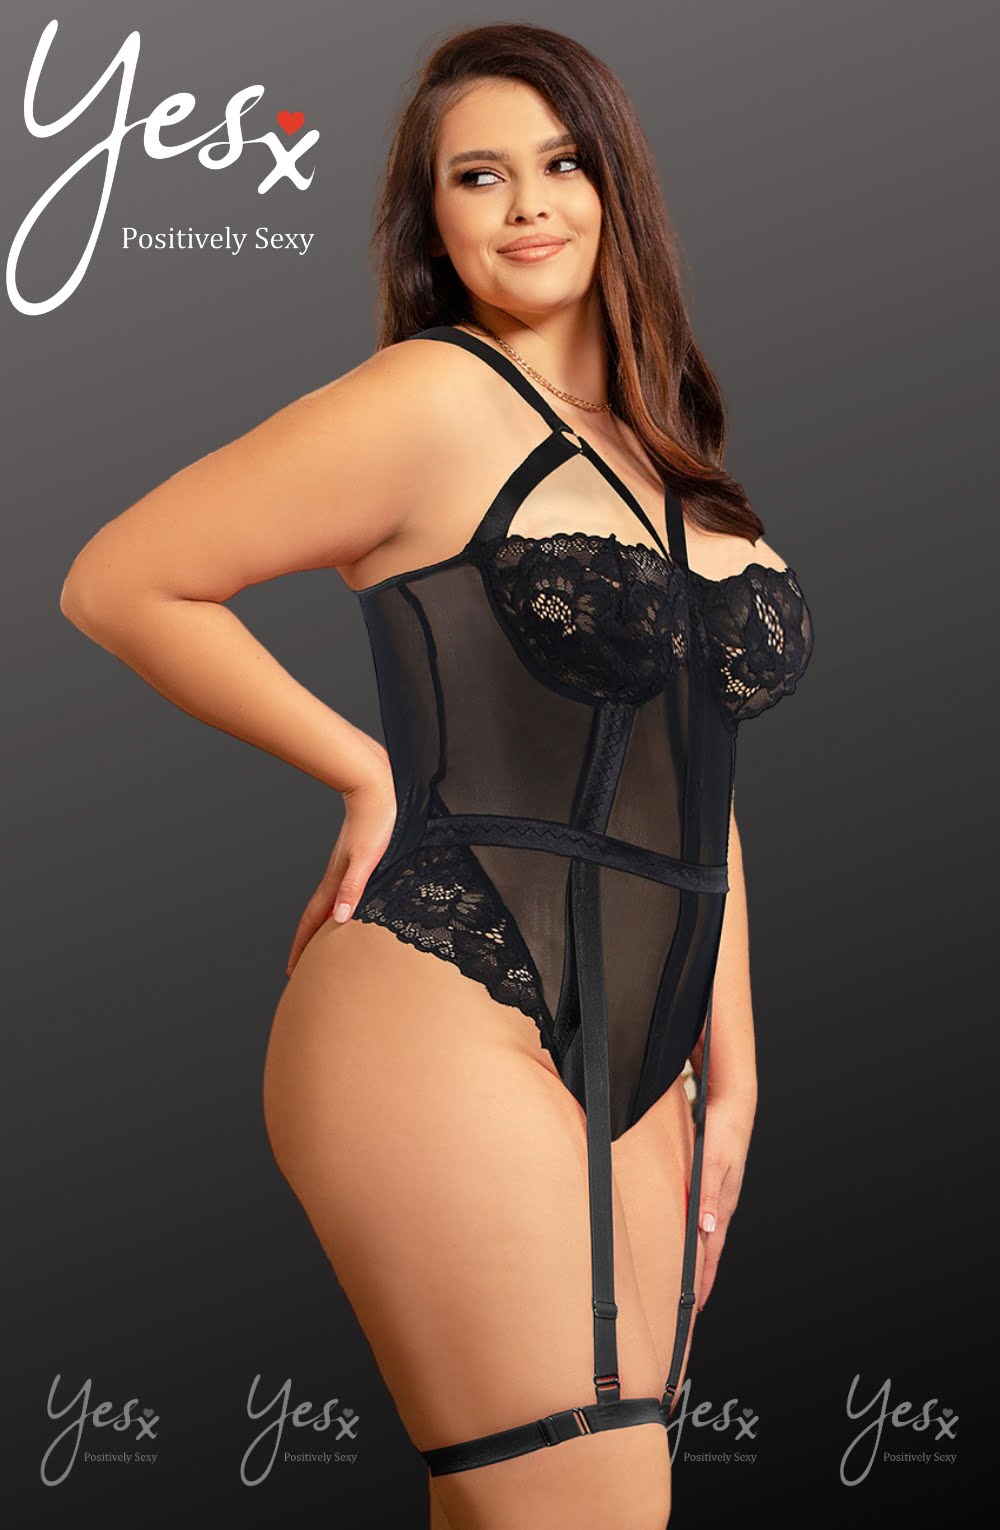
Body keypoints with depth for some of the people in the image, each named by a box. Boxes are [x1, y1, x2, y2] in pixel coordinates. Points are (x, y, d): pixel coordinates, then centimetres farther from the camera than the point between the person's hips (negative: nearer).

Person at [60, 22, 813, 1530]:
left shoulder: (669, 449, 17)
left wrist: (729, 1073, 15)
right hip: (450, 1025, -7)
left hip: (633, 1066, 7)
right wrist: (368, 771, -1)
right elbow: (120, 583, -3)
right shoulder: (433, 400, -5)